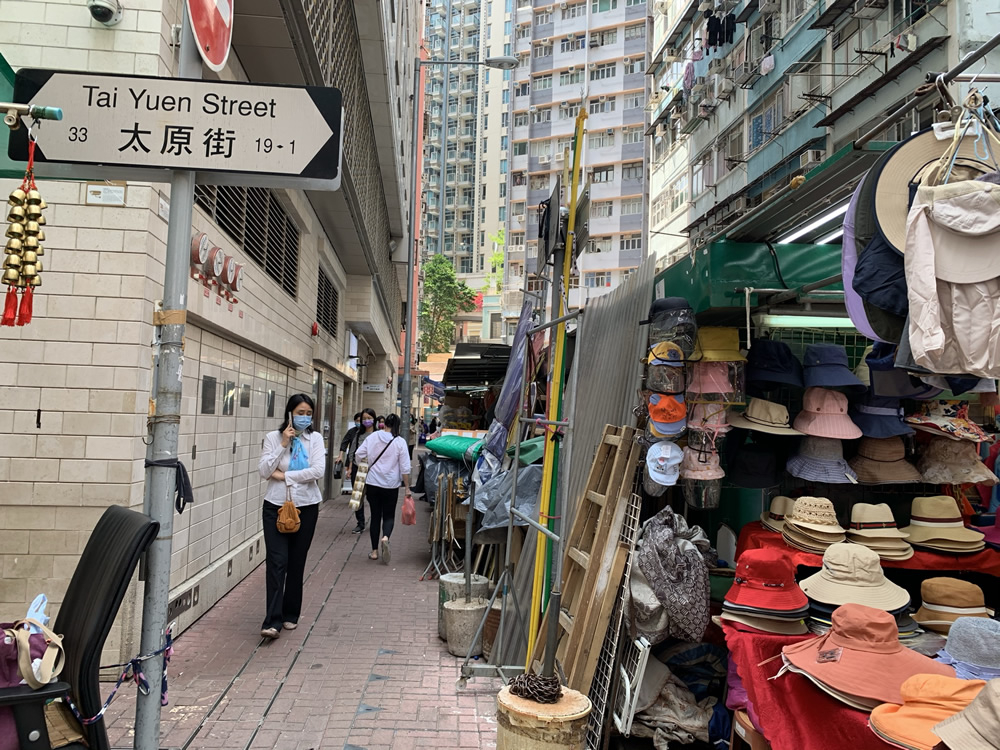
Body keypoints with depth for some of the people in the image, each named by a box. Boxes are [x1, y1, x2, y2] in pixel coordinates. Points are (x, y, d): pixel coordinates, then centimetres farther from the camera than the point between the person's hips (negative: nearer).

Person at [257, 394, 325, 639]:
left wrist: (284, 476, -12)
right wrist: (283, 444, -14)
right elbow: (264, 471, -8)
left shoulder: (315, 438, 1)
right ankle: (272, 620, -8)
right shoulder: (273, 437, 1)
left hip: (306, 507, 1)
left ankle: (290, 615, 22)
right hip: (276, 506, -1)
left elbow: (318, 471, -12)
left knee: (297, 562, 8)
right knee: (277, 560, -10)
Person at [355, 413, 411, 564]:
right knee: (389, 516, 10)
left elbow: (359, 454, 1)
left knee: (375, 516, 11)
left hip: (372, 483, 2)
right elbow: (405, 468, -7)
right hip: (391, 485, -2)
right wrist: (407, 488, -1)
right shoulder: (400, 442, -8)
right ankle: (385, 537, -20)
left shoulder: (372, 437, -2)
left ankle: (374, 551, 13)